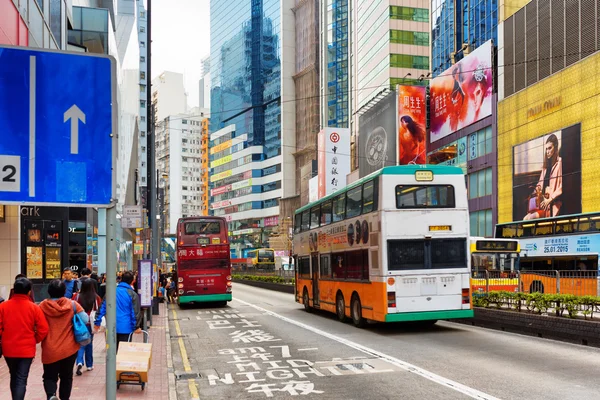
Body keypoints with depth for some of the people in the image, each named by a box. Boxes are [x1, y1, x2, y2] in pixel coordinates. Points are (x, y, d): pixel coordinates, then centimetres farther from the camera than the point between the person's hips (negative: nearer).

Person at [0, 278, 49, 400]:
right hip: (27, 349, -2)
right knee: (21, 379, 2)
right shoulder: (34, 307, -9)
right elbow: (43, 329, -11)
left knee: (14, 377, 22)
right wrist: (35, 340, 8)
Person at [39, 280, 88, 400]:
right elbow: (85, 320, -6)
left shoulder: (43, 306, -6)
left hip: (50, 350, -1)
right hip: (69, 348, 1)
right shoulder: (72, 304, -7)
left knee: (50, 376, 10)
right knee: (66, 376, 17)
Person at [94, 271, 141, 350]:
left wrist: (97, 322, 11)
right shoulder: (132, 294, -9)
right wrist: (136, 327, -2)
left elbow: (102, 308, 5)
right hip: (125, 328, -4)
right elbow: (135, 312, -9)